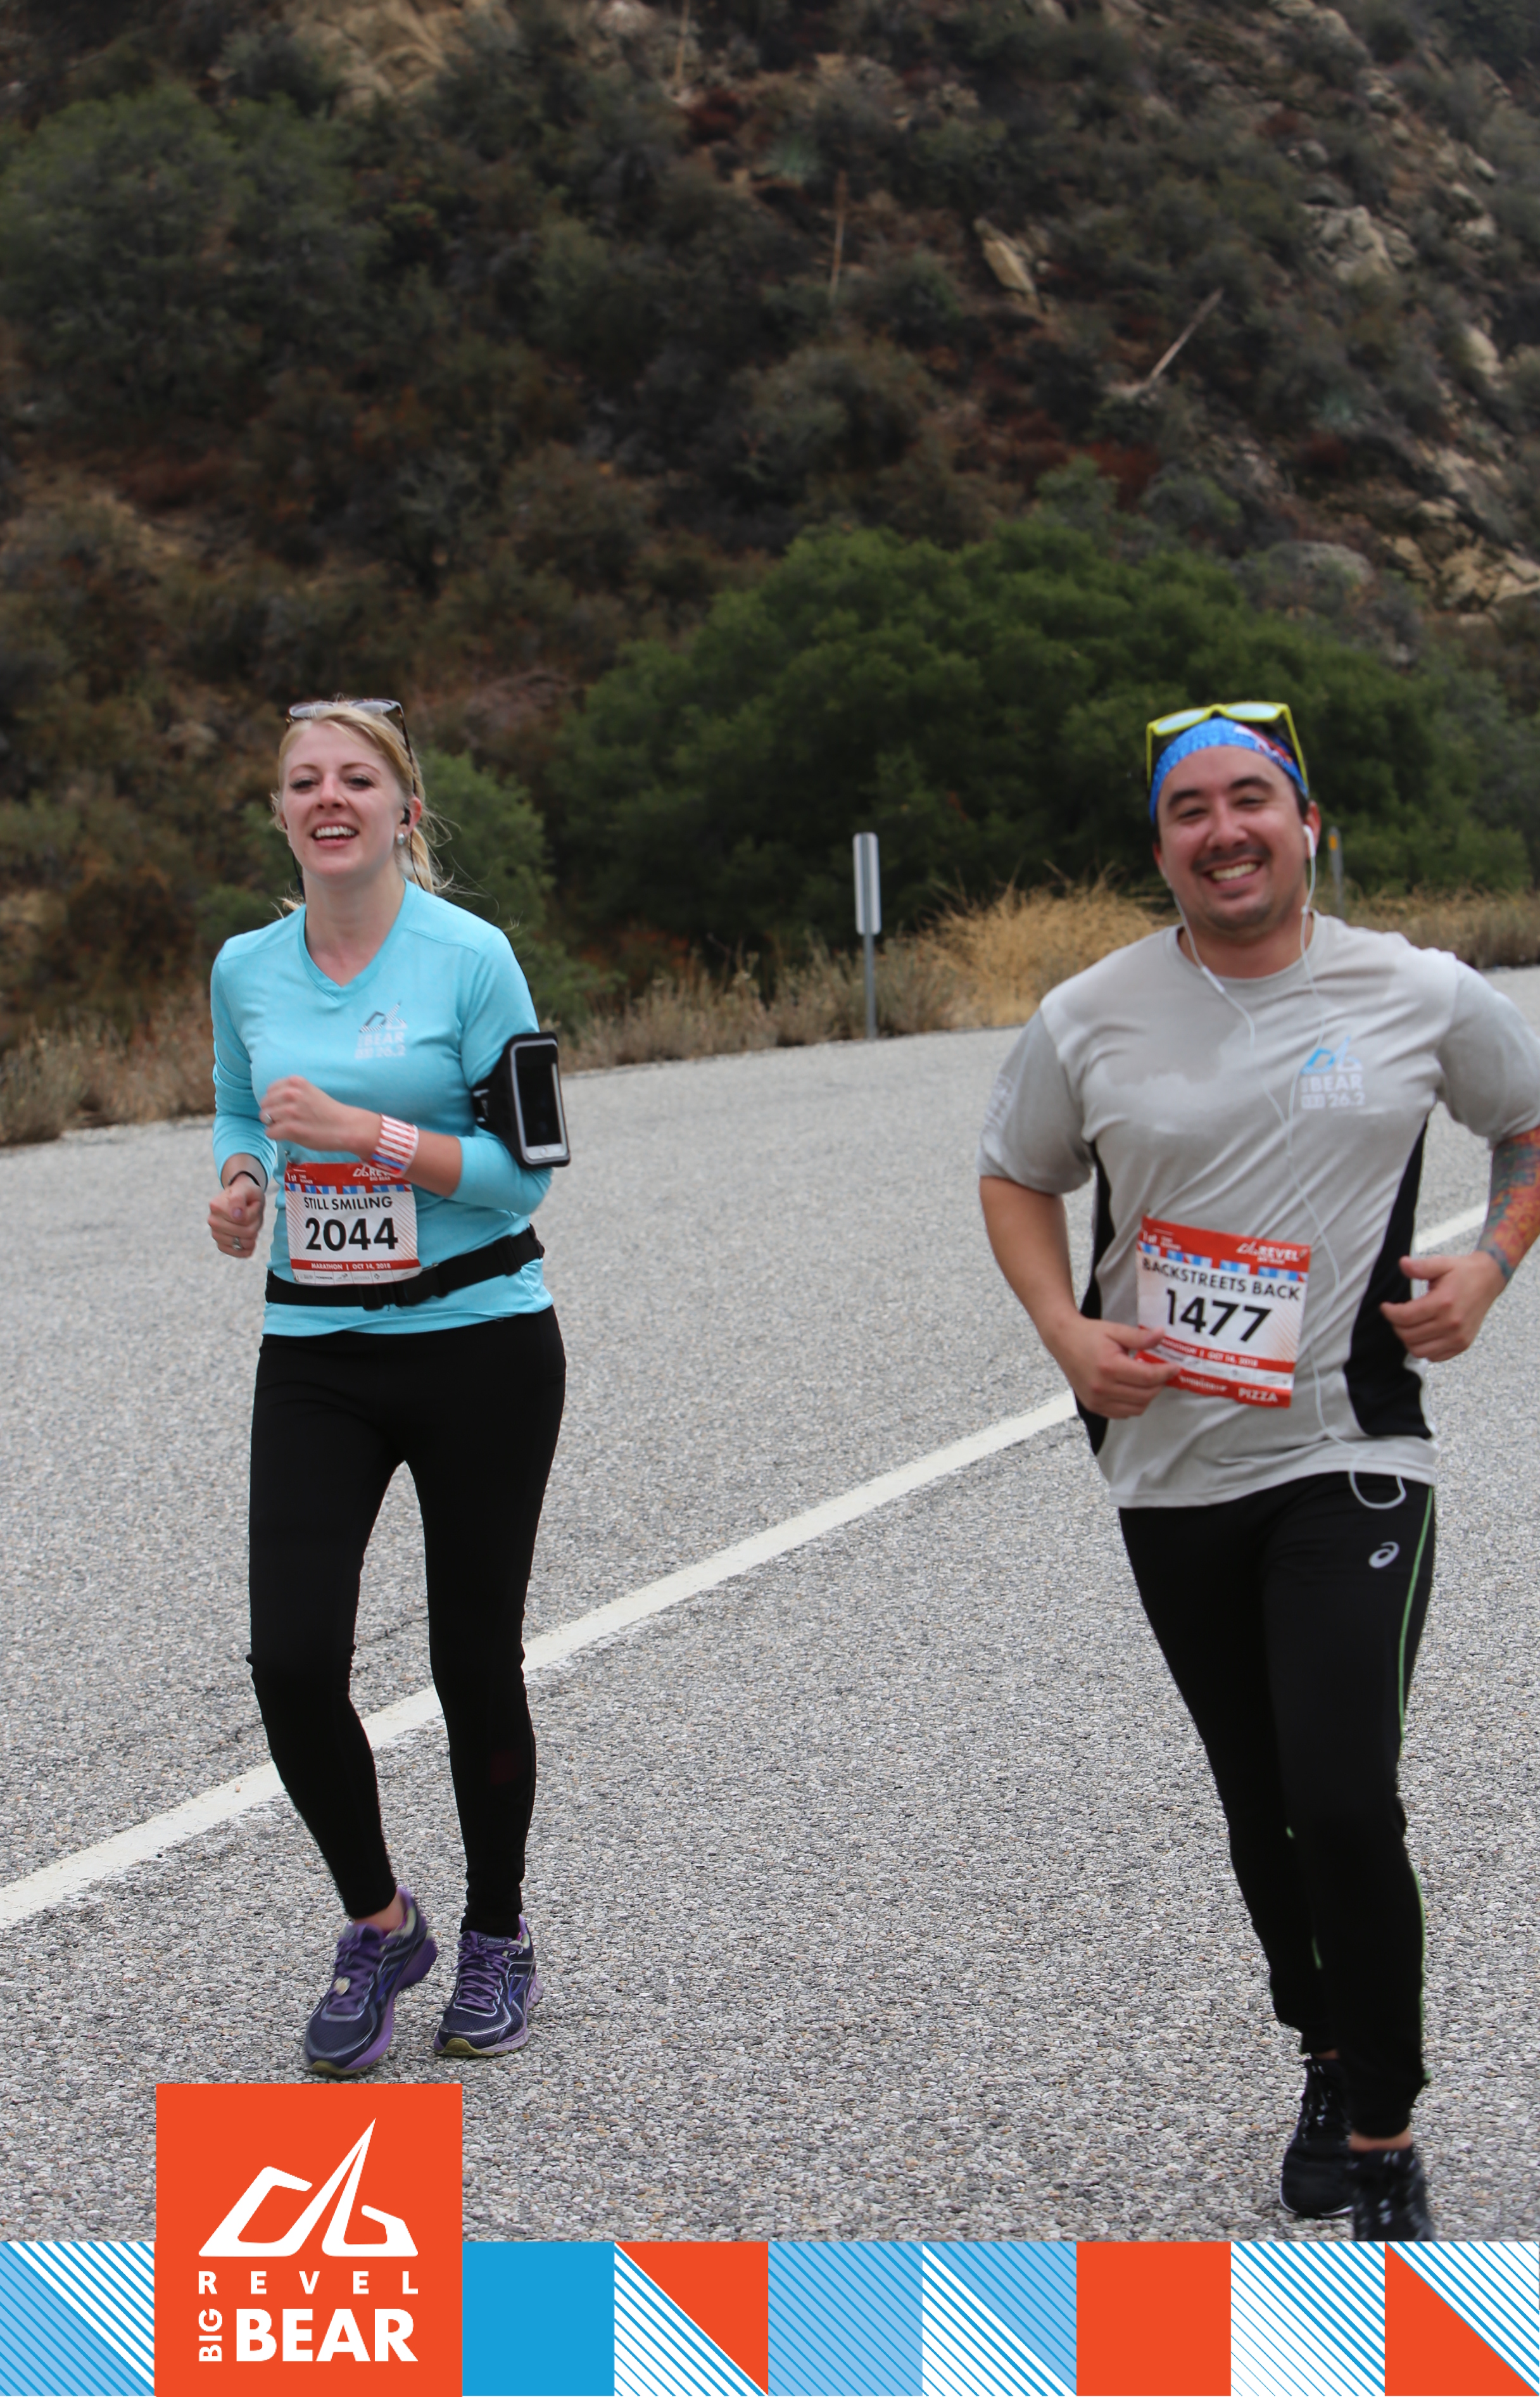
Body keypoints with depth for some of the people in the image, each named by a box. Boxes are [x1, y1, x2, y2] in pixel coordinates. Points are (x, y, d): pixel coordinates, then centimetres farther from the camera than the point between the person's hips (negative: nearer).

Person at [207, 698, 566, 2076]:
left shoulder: (469, 957, -8)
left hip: (479, 1345, -3)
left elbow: (526, 1168, -9)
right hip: (315, 1355, 4)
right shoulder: (248, 969, 6)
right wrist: (237, 1188, -1)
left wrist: (367, 1132, -20)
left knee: (475, 1660, 6)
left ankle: (497, 1936, 27)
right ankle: (377, 1925, 18)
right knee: (292, 1661, -7)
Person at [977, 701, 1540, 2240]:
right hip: (1171, 1467, 3)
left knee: (1345, 1803, -13)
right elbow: (1016, 1178, 13)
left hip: (1350, 1459, -2)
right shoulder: (1091, 1020, -1)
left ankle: (1381, 2131, 5)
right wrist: (1066, 1333, -2)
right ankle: (1328, 2065, 36)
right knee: (1260, 1806, 13)